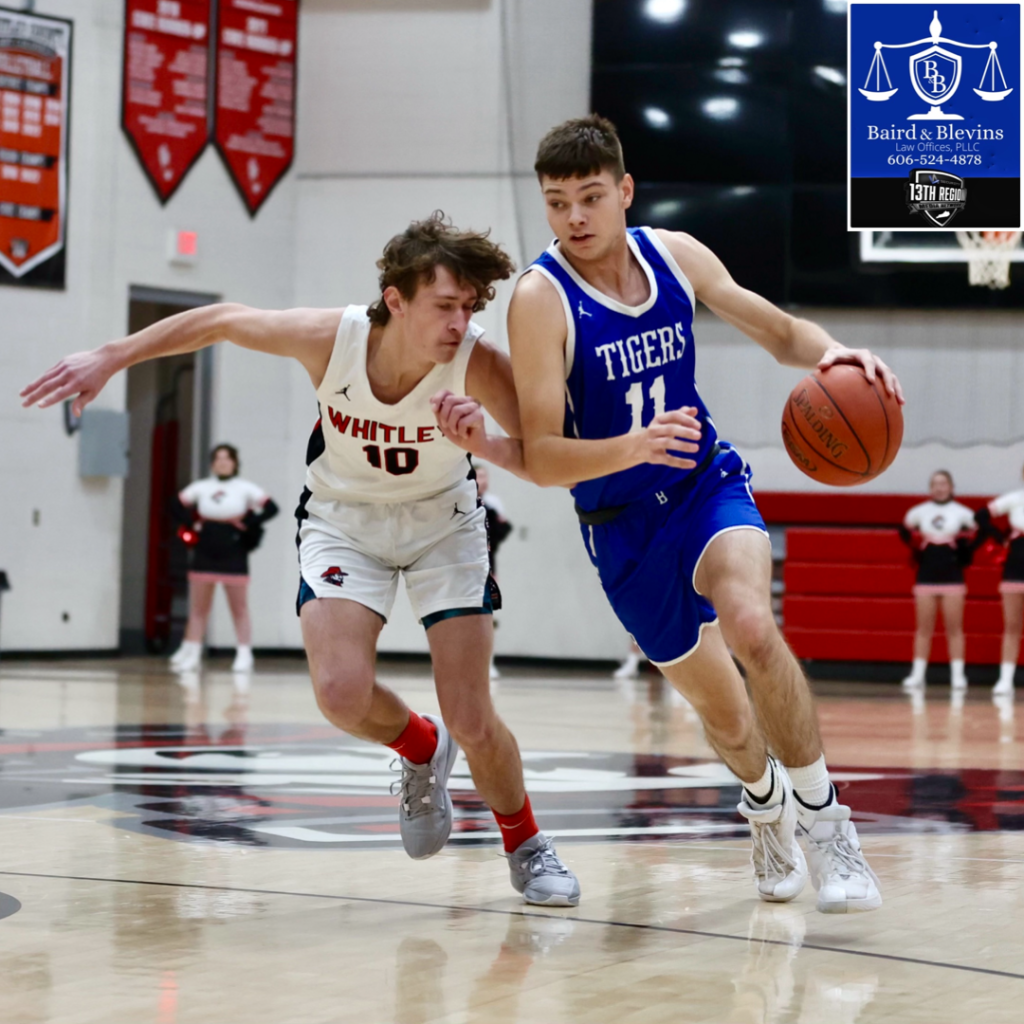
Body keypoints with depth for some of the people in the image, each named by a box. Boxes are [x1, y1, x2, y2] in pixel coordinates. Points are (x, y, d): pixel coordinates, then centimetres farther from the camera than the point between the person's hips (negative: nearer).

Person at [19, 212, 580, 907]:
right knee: (342, 694, -22)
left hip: (443, 523, -1)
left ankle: (527, 849, 21)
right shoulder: (330, 339, -28)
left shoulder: (478, 363, -30)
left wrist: (480, 443, -47)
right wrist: (109, 359, -5)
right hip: (346, 520, 1)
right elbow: (220, 321, -11)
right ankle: (422, 750, 14)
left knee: (472, 721, -8)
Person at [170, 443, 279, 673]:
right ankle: (191, 655, 9)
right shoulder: (201, 487, 4)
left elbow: (271, 508, -8)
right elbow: (179, 506, 11)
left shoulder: (245, 488, -3)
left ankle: (244, 655, 6)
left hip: (234, 556, -3)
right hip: (204, 555, 3)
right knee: (198, 609, 6)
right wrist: (192, 525, -2)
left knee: (239, 609, 2)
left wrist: (247, 525, -13)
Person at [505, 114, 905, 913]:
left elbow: (775, 329, 7)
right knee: (721, 710, 7)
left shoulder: (674, 254, -5)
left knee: (751, 626, -29)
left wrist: (829, 351, -16)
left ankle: (823, 820, -13)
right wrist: (633, 447, -42)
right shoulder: (541, 299, -19)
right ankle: (765, 804, 43)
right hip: (624, 523, -1)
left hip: (709, 485, 2)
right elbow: (542, 459, -23)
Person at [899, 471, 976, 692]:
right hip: (926, 577, 2)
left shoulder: (962, 513, 2)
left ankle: (957, 674, 2)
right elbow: (905, 532, 17)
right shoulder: (919, 512, 6)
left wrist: (965, 543, -9)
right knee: (924, 628, 4)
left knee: (954, 628, 0)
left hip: (953, 577, -1)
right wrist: (914, 540, 0)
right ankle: (918, 674, 6)